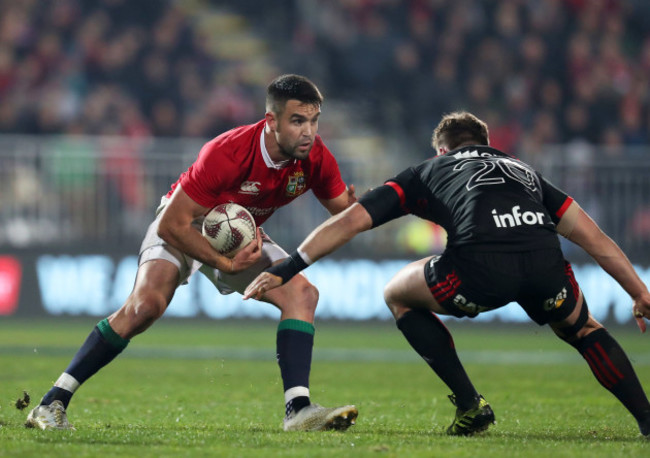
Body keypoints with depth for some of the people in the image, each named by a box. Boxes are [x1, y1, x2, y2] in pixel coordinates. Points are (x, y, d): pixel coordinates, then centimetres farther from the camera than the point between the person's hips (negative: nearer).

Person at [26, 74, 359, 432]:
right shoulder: (227, 154, -36)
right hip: (186, 227, -6)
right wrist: (224, 263, -32)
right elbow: (171, 225, -31)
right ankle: (53, 403, -20)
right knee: (146, 304, -28)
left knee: (302, 293, -16)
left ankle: (298, 410, -18)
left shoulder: (315, 158, -20)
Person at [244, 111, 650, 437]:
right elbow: (595, 239, 32)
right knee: (582, 329, 35)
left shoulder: (428, 172, 32)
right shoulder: (524, 170, 39)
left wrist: (283, 271, 28)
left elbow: (349, 222, 25)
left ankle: (469, 403, 16)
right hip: (546, 264, 3)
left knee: (399, 295, 27)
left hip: (481, 267, -3)